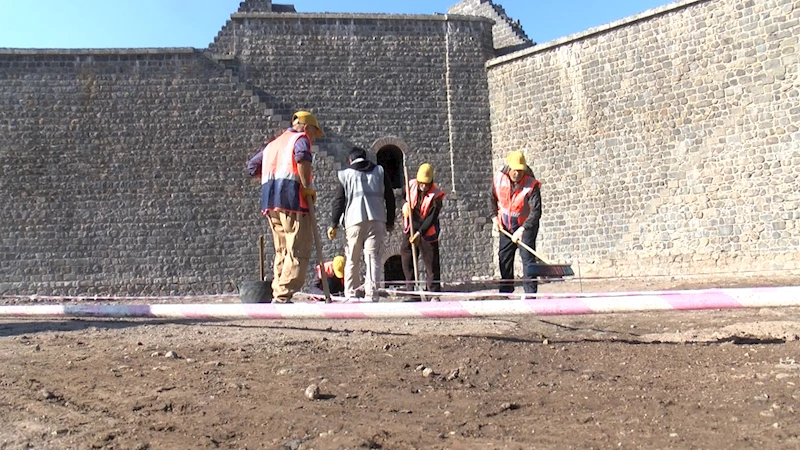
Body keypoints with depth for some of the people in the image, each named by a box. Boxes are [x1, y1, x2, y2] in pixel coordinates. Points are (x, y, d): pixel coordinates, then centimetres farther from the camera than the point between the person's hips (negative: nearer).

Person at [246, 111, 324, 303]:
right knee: (298, 253, -8)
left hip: (270, 204, 8)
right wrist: (307, 187, -14)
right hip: (291, 201, -8)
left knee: (282, 252, 13)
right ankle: (282, 296, -16)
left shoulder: (273, 143, 28)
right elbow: (302, 156, -20)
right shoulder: (301, 138, 4)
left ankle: (277, 295, 10)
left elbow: (252, 166, 28)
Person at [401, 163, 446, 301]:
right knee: (407, 262, 5)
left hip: (427, 233, -5)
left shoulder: (436, 195, -14)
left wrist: (419, 233, -25)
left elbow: (431, 218, -18)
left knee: (432, 264, -3)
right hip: (410, 231, 5)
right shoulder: (411, 185, -1)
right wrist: (405, 205, -3)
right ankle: (413, 294, 14)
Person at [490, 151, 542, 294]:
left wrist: (522, 230, -37)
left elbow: (536, 211, -29)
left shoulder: (532, 185, -25)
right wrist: (494, 217, -1)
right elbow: (493, 199, 8)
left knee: (528, 258, -12)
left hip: (526, 225, -5)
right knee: (504, 257, 12)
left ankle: (530, 293, -7)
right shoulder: (499, 179, -12)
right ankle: (505, 290, 28)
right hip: (505, 226, 5)